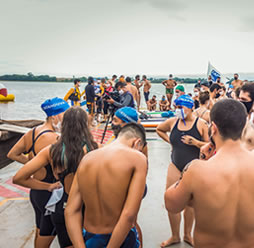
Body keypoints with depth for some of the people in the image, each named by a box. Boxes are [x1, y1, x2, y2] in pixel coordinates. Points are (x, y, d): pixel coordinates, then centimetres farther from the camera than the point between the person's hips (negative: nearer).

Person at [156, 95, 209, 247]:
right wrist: (169, 140, 6)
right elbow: (159, 129, 18)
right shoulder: (172, 122, -2)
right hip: (176, 166, 3)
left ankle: (188, 235, 33)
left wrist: (195, 142, -25)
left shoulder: (200, 124, -11)